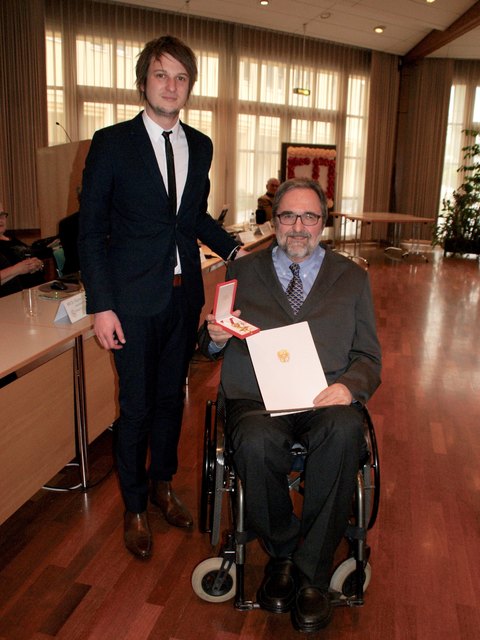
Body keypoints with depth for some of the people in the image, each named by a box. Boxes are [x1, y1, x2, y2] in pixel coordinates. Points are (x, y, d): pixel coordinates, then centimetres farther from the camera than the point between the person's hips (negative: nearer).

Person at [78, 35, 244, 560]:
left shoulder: (200, 146, 8)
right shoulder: (111, 143, -7)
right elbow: (90, 228, -7)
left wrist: (234, 250, 4)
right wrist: (101, 305, -13)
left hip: (185, 295, 5)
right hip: (134, 299, -4)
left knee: (171, 396, 17)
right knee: (137, 405, 7)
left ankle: (162, 484, 39)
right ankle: (134, 508, 28)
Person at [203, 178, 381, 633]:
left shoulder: (352, 278, 16)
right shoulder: (242, 272, 17)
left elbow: (368, 356, 12)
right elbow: (214, 348, 18)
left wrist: (350, 386, -11)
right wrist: (215, 336, -8)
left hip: (326, 399, 1)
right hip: (256, 399, 0)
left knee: (345, 432, -34)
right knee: (256, 442, -33)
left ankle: (311, 574, -16)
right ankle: (281, 554, -4)